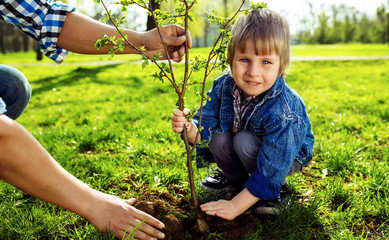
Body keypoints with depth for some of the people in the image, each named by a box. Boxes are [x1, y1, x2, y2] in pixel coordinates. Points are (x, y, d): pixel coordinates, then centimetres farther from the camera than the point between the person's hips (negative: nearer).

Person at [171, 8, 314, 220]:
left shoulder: (282, 111, -38)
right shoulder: (224, 86, -21)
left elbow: (269, 171, -33)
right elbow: (206, 129, -13)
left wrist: (235, 206, -31)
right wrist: (191, 129, -38)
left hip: (287, 156, -5)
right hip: (250, 150, 5)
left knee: (244, 141, -31)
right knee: (218, 138, -23)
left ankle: (279, 188, -5)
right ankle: (235, 178, 9)